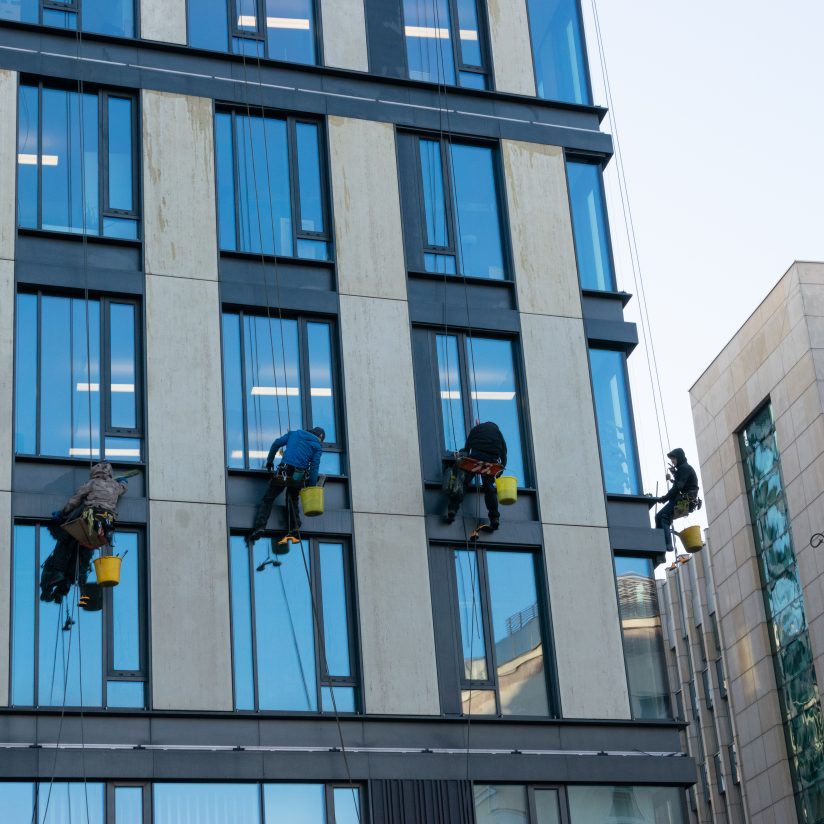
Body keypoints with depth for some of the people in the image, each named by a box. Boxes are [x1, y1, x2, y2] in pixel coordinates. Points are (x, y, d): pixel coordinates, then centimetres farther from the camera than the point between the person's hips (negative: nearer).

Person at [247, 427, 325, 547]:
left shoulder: (294, 433, 16)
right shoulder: (317, 446, 9)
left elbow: (277, 443, 11)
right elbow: (314, 466, 2)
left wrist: (270, 460, 22)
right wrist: (311, 486, 5)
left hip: (283, 473, 0)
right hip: (298, 477, 1)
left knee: (267, 499, 4)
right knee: (292, 501, 22)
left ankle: (259, 526, -11)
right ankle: (293, 527, 8)